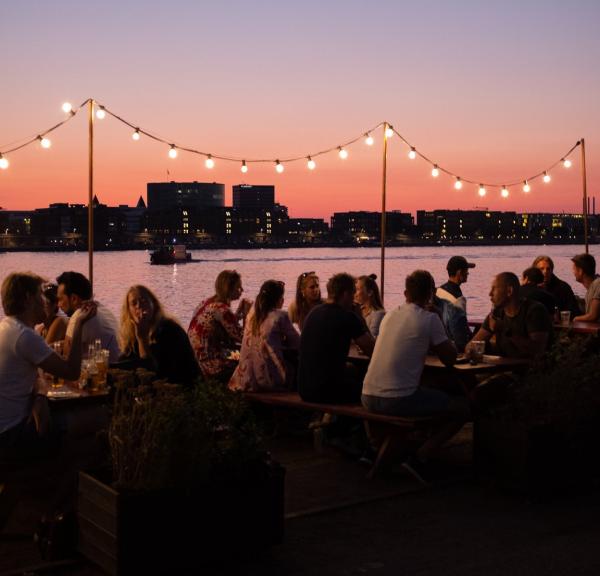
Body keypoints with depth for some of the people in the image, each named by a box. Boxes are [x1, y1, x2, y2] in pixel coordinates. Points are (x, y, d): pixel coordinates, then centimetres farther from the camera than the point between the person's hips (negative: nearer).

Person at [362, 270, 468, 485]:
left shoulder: (390, 315, 14)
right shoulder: (430, 319, -5)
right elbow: (450, 359, 1)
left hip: (368, 398, 7)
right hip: (397, 400, -7)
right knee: (463, 407, 7)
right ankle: (420, 458, -4)